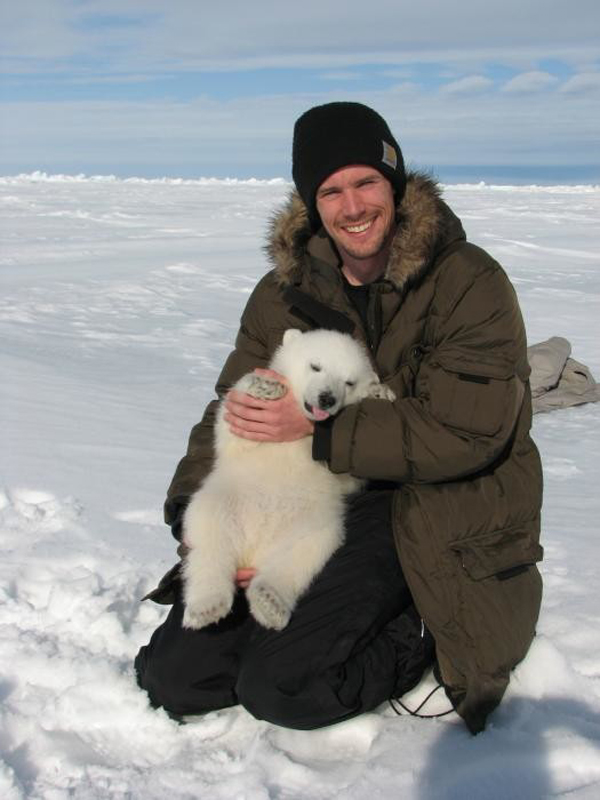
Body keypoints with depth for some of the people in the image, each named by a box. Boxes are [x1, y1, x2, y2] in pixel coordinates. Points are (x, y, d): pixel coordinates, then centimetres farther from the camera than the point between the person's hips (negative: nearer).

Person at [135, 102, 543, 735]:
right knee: (173, 677, 1)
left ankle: (423, 634, 4)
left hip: (430, 521, -5)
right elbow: (232, 409, 8)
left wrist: (316, 428, -20)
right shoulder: (285, 291, 6)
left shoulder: (470, 283, -10)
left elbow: (465, 431, -19)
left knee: (277, 687, -20)